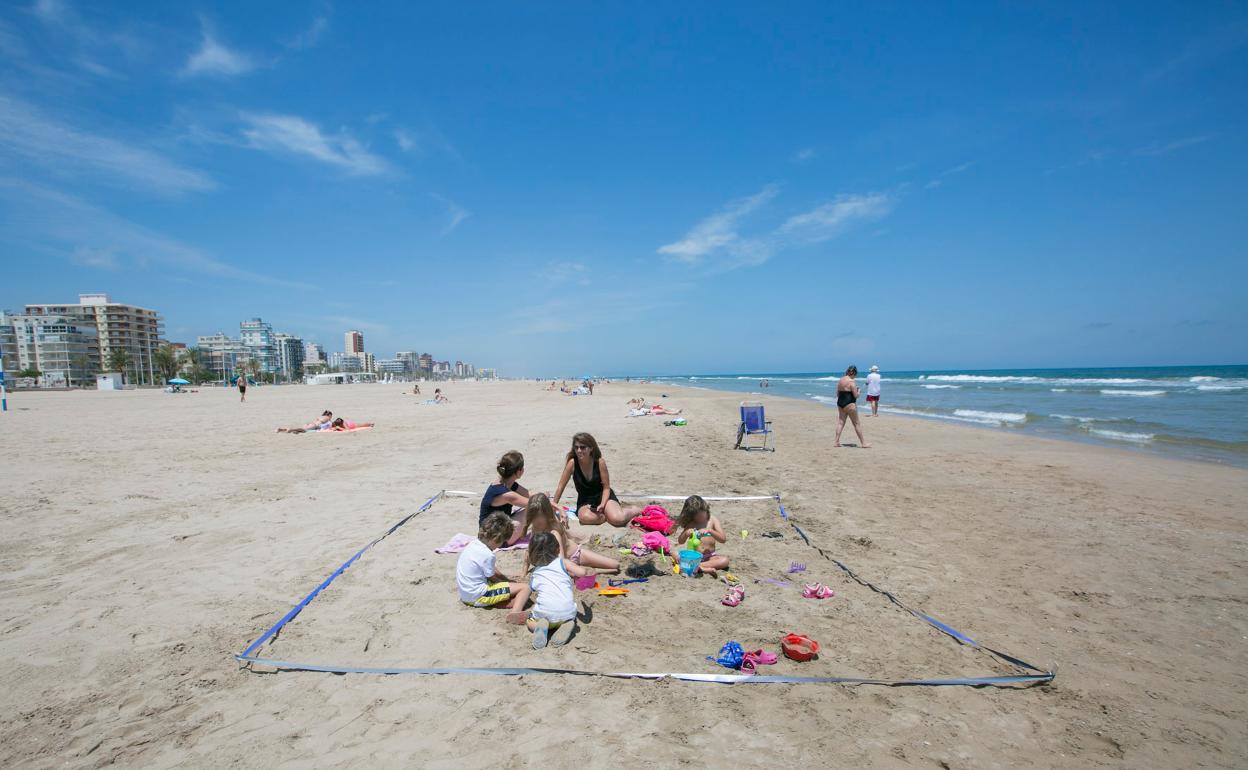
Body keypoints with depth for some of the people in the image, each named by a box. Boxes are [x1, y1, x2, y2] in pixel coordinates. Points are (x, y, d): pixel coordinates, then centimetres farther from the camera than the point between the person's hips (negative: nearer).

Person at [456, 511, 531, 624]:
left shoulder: (473, 543, 4)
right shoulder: (487, 555, -23)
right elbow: (493, 578, -8)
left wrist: (507, 579, 14)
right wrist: (508, 581, 9)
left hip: (465, 594, 10)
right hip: (478, 596, -10)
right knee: (525, 587, -12)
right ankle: (515, 612, -37)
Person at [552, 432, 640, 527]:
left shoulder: (600, 462, -14)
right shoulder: (572, 463, -15)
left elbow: (606, 487, -8)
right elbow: (560, 487, -7)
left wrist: (602, 504, -24)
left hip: (602, 495, -1)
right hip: (584, 501, 1)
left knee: (618, 519, -28)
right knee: (586, 517, -36)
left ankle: (634, 511, 7)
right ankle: (607, 516, -6)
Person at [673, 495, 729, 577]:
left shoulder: (712, 521, 2)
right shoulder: (690, 524, 5)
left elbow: (723, 539, -7)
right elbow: (680, 541, 7)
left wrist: (710, 531, -23)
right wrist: (686, 533, -15)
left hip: (709, 556, -1)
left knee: (725, 560, -29)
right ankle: (705, 569, -36)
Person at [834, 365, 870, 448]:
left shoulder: (840, 380, 9)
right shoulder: (852, 381, -14)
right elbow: (856, 395, -14)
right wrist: (859, 391, 5)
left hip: (840, 403, 7)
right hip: (849, 404, -7)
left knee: (840, 422, 10)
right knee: (856, 424, 1)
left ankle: (836, 441, 7)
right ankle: (863, 443, 8)